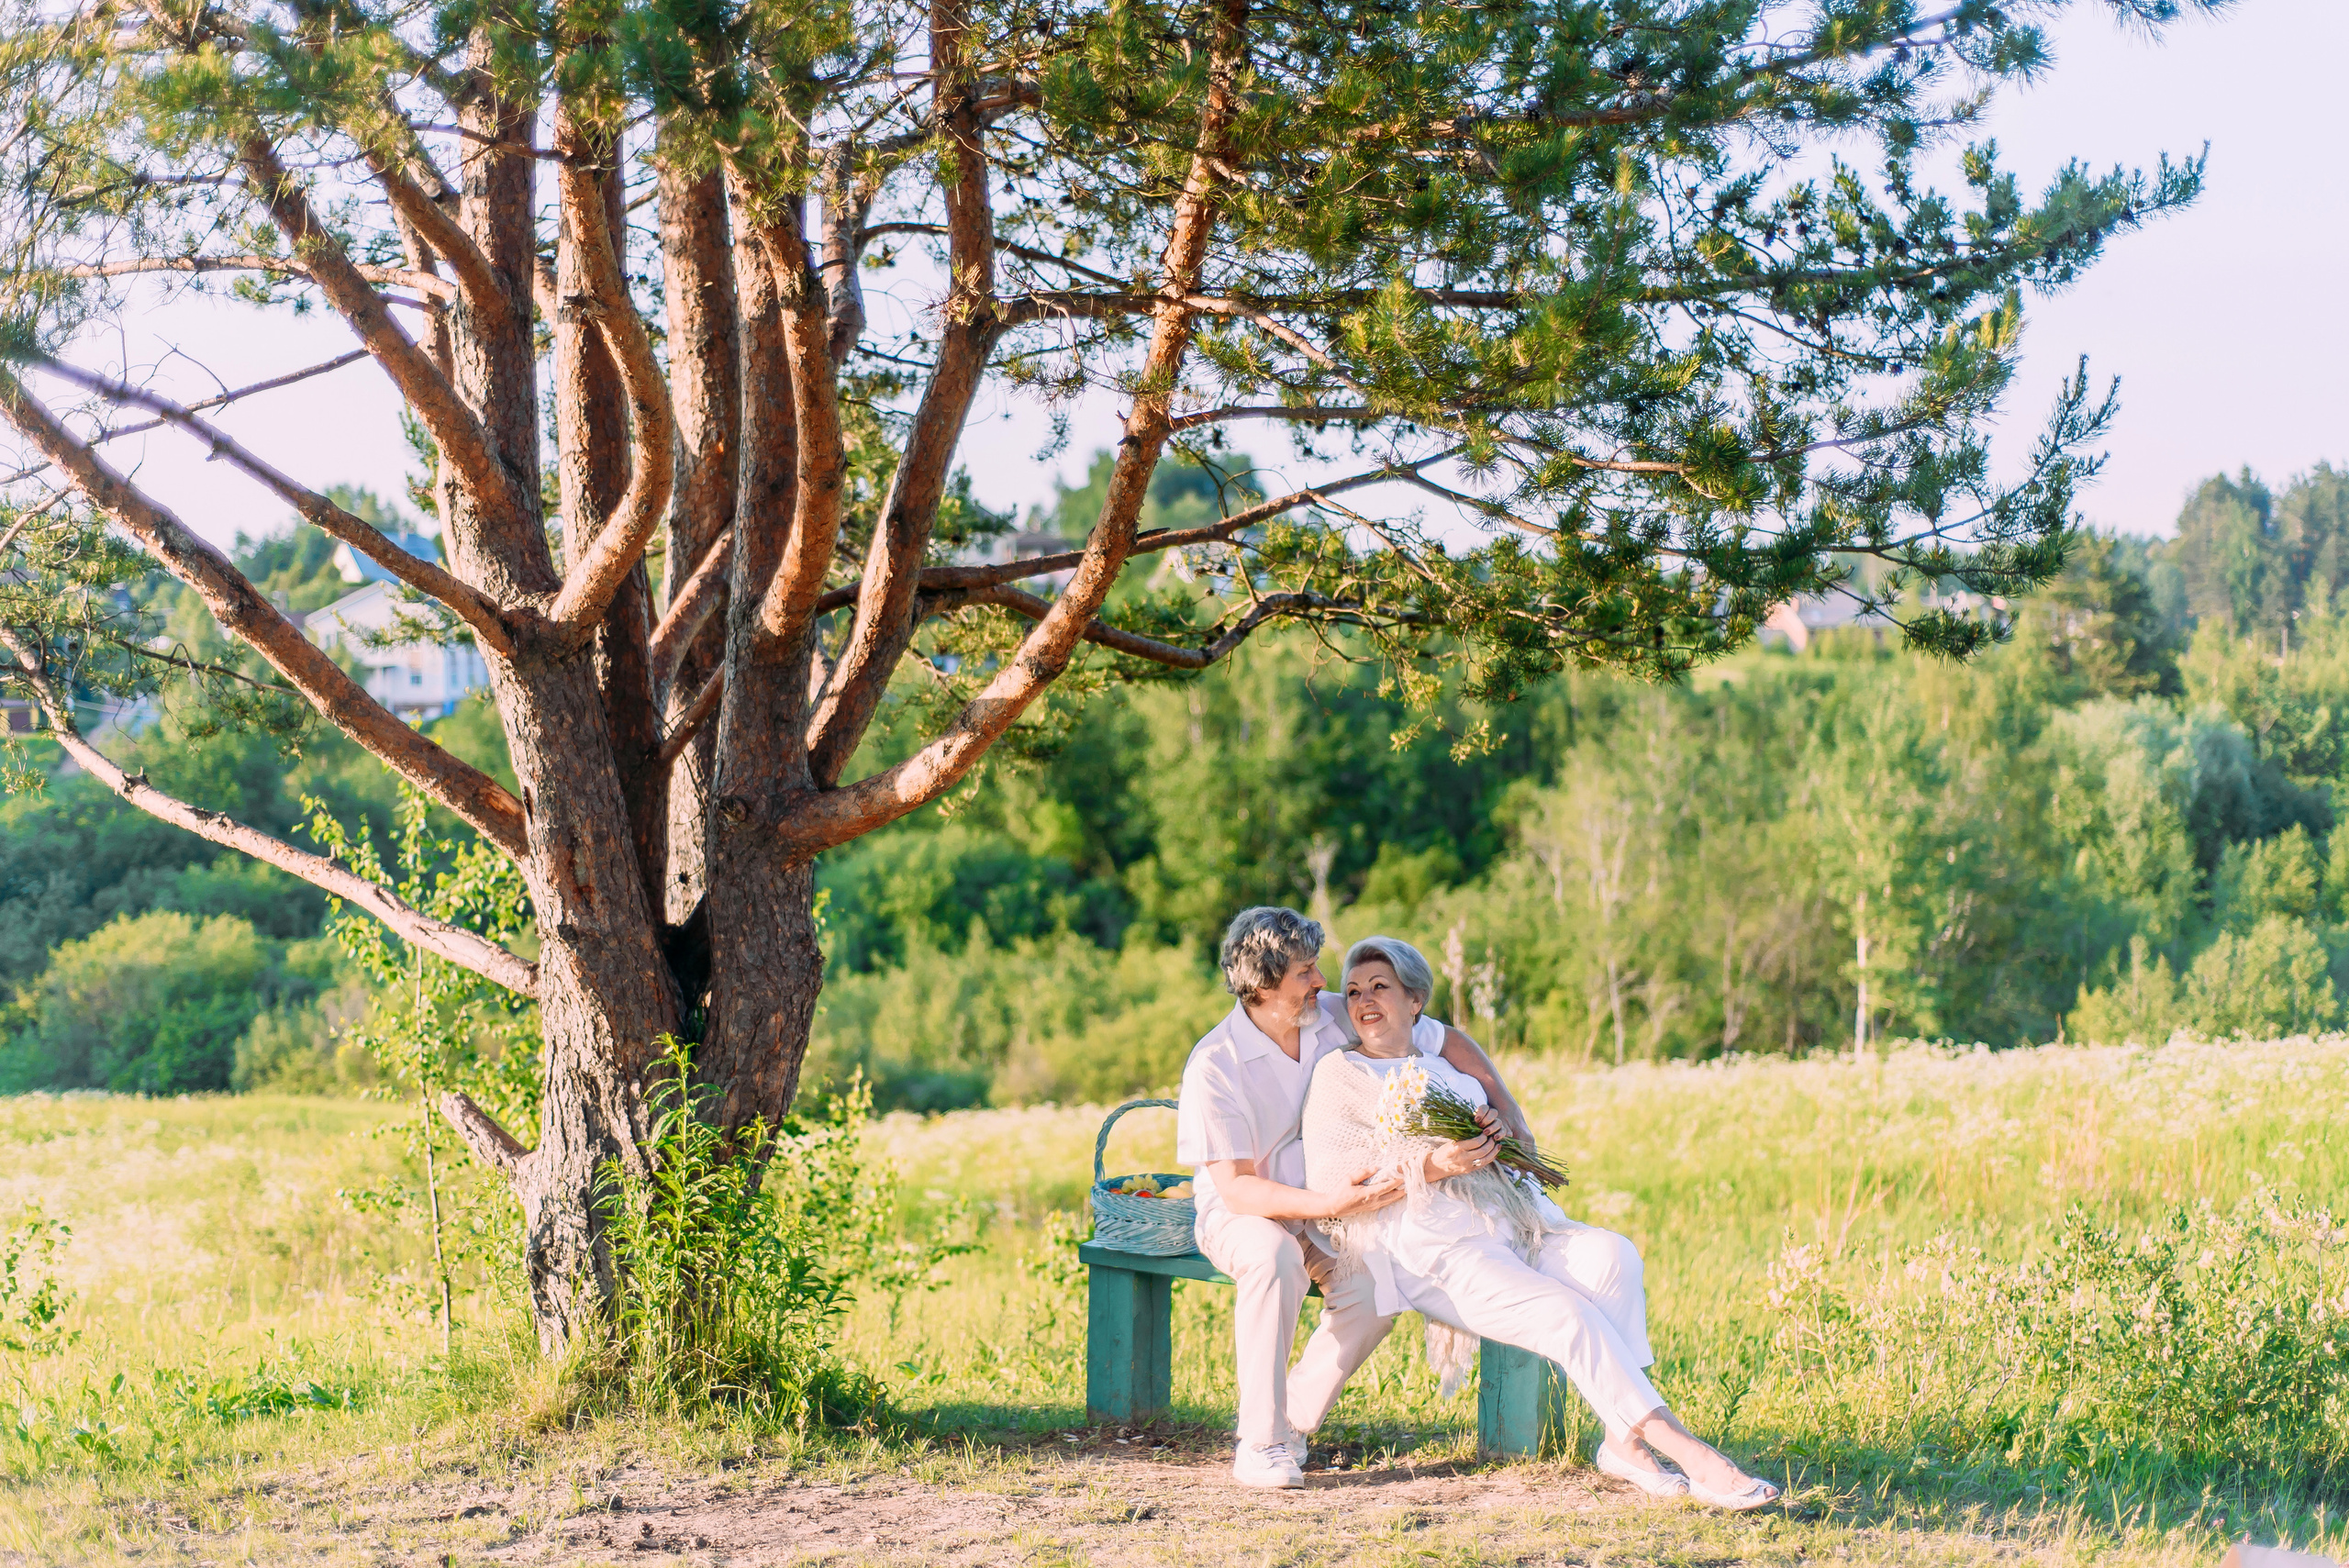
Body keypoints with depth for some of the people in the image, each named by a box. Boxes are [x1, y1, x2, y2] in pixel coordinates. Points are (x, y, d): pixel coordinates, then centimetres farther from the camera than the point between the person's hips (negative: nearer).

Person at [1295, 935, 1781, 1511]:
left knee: (1610, 1254, -26)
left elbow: (1523, 1145, 27)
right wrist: (1432, 1165, -15)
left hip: (1509, 1224, 5)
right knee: (1567, 1313, -28)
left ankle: (1624, 1442, -30)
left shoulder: (1447, 1064, 26)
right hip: (1433, 1249, -5)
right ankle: (1688, 1455, -33)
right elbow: (1327, 1182, -2)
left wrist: (1501, 1133, 0)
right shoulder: (1339, 1073, 10)